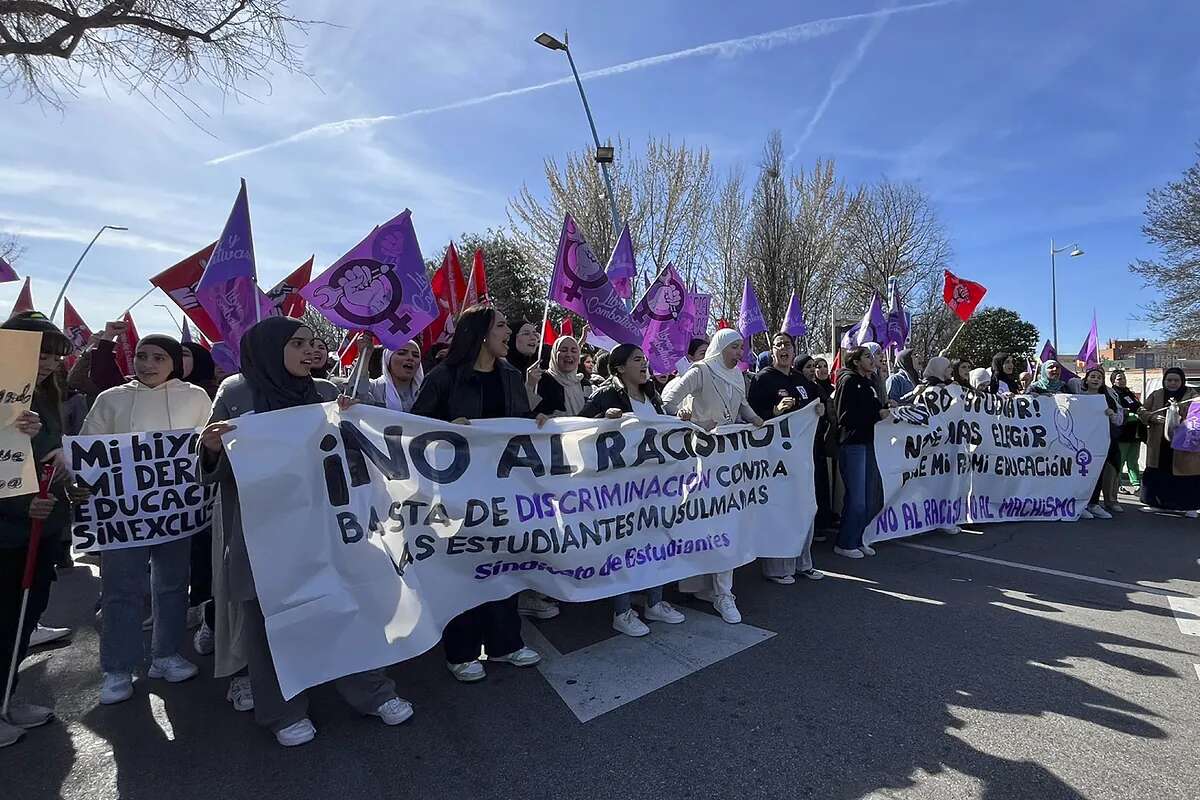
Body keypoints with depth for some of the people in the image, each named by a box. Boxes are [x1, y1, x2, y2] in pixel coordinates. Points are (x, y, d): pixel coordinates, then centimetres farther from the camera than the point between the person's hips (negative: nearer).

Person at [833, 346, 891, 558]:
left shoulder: (868, 381, 17)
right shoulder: (849, 381, -9)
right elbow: (846, 416, -18)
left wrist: (884, 408, 6)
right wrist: (877, 414, -15)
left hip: (867, 442, 9)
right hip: (852, 443, -9)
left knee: (866, 498, 12)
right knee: (856, 498, -5)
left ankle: (858, 540, 22)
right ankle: (845, 543, 7)